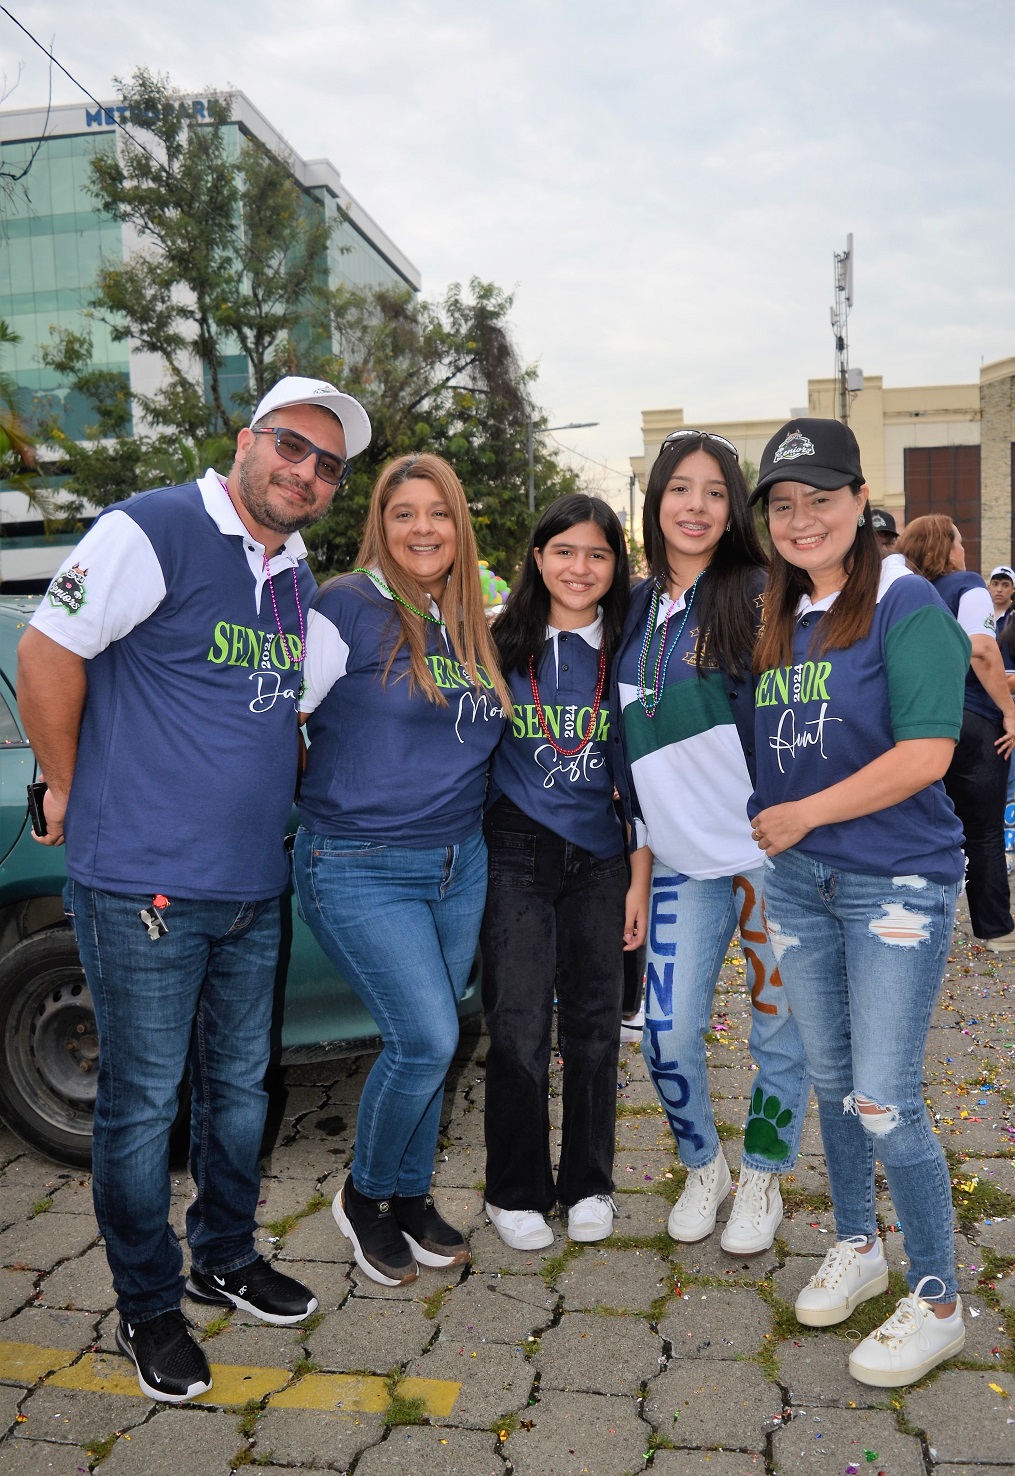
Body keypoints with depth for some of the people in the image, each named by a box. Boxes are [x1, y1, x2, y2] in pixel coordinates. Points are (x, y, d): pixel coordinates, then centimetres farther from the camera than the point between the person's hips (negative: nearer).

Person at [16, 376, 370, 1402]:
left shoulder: (297, 577, 12)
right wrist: (68, 791, -6)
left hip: (253, 888, 8)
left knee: (239, 1086, 19)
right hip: (142, 886, -7)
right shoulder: (153, 530, -13)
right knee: (143, 1103, 7)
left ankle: (226, 1257, 40)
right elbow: (47, 653, -12)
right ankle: (147, 1307, 26)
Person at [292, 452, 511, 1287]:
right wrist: (328, 795, -8)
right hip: (360, 869, -6)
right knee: (427, 1039, -10)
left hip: (460, 864, 6)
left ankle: (413, 1197, 33)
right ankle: (366, 1195, 17)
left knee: (426, 1044, 12)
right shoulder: (348, 610, -11)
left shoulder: (474, 630, 10)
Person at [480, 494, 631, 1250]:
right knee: (519, 1027, 1)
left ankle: (589, 1183, 27)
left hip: (600, 855, 2)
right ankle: (517, 1191, 20)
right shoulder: (503, 645, -2)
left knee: (594, 1023, 9)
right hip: (519, 853, -2)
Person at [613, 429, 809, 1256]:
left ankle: (763, 1180, 32)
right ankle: (704, 1168, 30)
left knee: (777, 1031, 8)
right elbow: (640, 761, 12)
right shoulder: (640, 612, 9)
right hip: (683, 861, 4)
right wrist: (640, 873, 11)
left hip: (766, 849, -4)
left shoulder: (760, 595, -6)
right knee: (668, 1034, 3)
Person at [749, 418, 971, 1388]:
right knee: (829, 1081, 16)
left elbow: (925, 754, -19)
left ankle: (937, 1302, 17)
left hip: (895, 883, -6)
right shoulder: (777, 622, 9)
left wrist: (799, 816, -15)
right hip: (798, 881, 6)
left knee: (883, 1103, -3)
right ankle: (855, 1246, 37)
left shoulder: (905, 606, -11)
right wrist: (757, 855, 10)